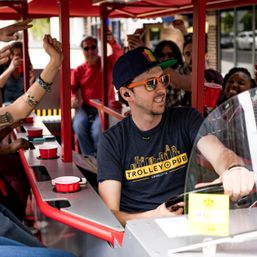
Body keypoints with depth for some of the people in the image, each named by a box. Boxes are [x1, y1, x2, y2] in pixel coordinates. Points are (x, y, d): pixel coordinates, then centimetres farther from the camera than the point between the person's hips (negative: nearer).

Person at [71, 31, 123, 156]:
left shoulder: (108, 63, 7)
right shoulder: (78, 71, 11)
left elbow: (119, 55, -13)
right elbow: (72, 88, 10)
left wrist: (112, 41, -32)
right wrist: (73, 99, -13)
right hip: (85, 108, 2)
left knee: (98, 129, -31)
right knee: (79, 126, -30)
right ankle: (89, 156, -14)